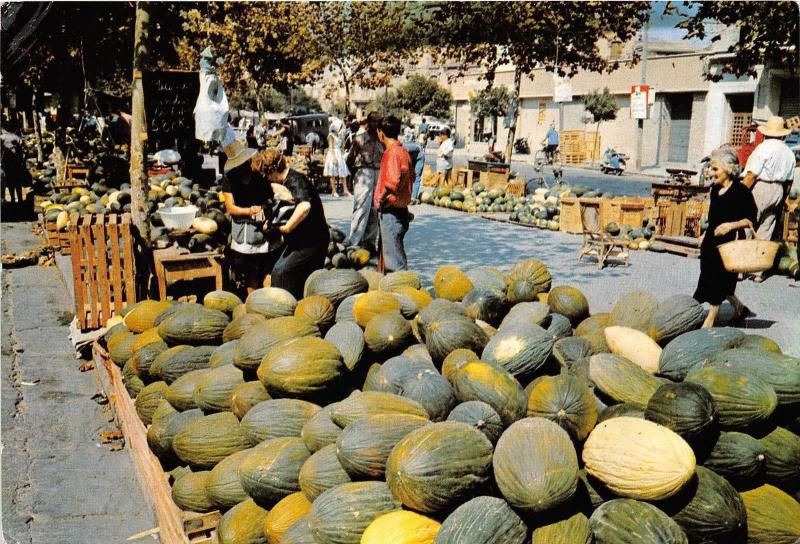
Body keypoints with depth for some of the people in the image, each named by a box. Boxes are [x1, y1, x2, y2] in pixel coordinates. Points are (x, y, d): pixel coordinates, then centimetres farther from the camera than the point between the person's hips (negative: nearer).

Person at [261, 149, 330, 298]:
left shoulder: (296, 180, -21)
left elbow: (304, 206, -40)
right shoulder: (289, 180, 10)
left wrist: (286, 228, -33)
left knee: (282, 272, -14)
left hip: (312, 242, -10)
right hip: (300, 240, 10)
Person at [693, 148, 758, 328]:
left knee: (720, 282, -1)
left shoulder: (741, 191, -13)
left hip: (730, 243, -8)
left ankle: (709, 322, 7)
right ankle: (740, 309, 35)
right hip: (711, 242, 8)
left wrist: (732, 225, -28)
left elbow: (751, 220, -13)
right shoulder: (715, 190, 8)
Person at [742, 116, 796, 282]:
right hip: (778, 192, 7)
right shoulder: (789, 152, 12)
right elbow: (789, 180, 16)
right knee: (765, 234, 9)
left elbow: (752, 175, -16)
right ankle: (758, 272, 12)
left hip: (760, 188, -7)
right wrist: (782, 200, 25)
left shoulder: (764, 148, -9)